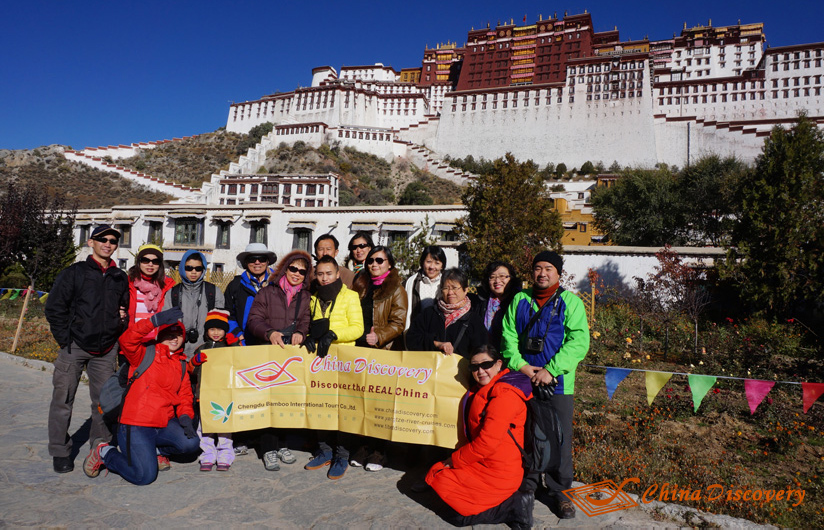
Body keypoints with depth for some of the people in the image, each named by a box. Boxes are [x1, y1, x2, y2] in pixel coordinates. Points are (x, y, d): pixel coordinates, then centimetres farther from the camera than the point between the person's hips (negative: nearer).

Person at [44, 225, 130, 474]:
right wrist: (65, 339, -6)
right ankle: (60, 451, 17)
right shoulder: (74, 273, 0)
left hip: (106, 350, 3)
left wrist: (122, 318, 3)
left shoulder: (120, 278, 11)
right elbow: (54, 308, -2)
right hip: (75, 347, -3)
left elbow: (125, 307, 23)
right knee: (63, 400, 2)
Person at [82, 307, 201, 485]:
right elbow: (126, 341, -23)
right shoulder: (146, 353, -3)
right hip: (137, 424, -5)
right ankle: (104, 452, 13)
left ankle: (153, 449, 10)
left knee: (190, 443, -21)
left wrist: (185, 417, -4)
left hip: (165, 422, 6)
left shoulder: (181, 364, 15)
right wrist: (155, 320, -36)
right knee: (144, 476, -13)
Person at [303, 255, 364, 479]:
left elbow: (357, 328, -8)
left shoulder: (350, 296, 0)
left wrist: (333, 334, -21)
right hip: (318, 357, 5)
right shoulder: (314, 298, 16)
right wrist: (310, 336, 1)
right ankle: (324, 451, 20)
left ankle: (342, 455, 8)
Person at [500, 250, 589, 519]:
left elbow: (578, 341, -10)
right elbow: (508, 335, 5)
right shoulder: (520, 300, 8)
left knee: (559, 438, 3)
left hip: (557, 383, -2)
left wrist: (551, 370, -17)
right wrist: (520, 365, -10)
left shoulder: (570, 302, -1)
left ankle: (558, 491, 22)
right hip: (522, 380, 3)